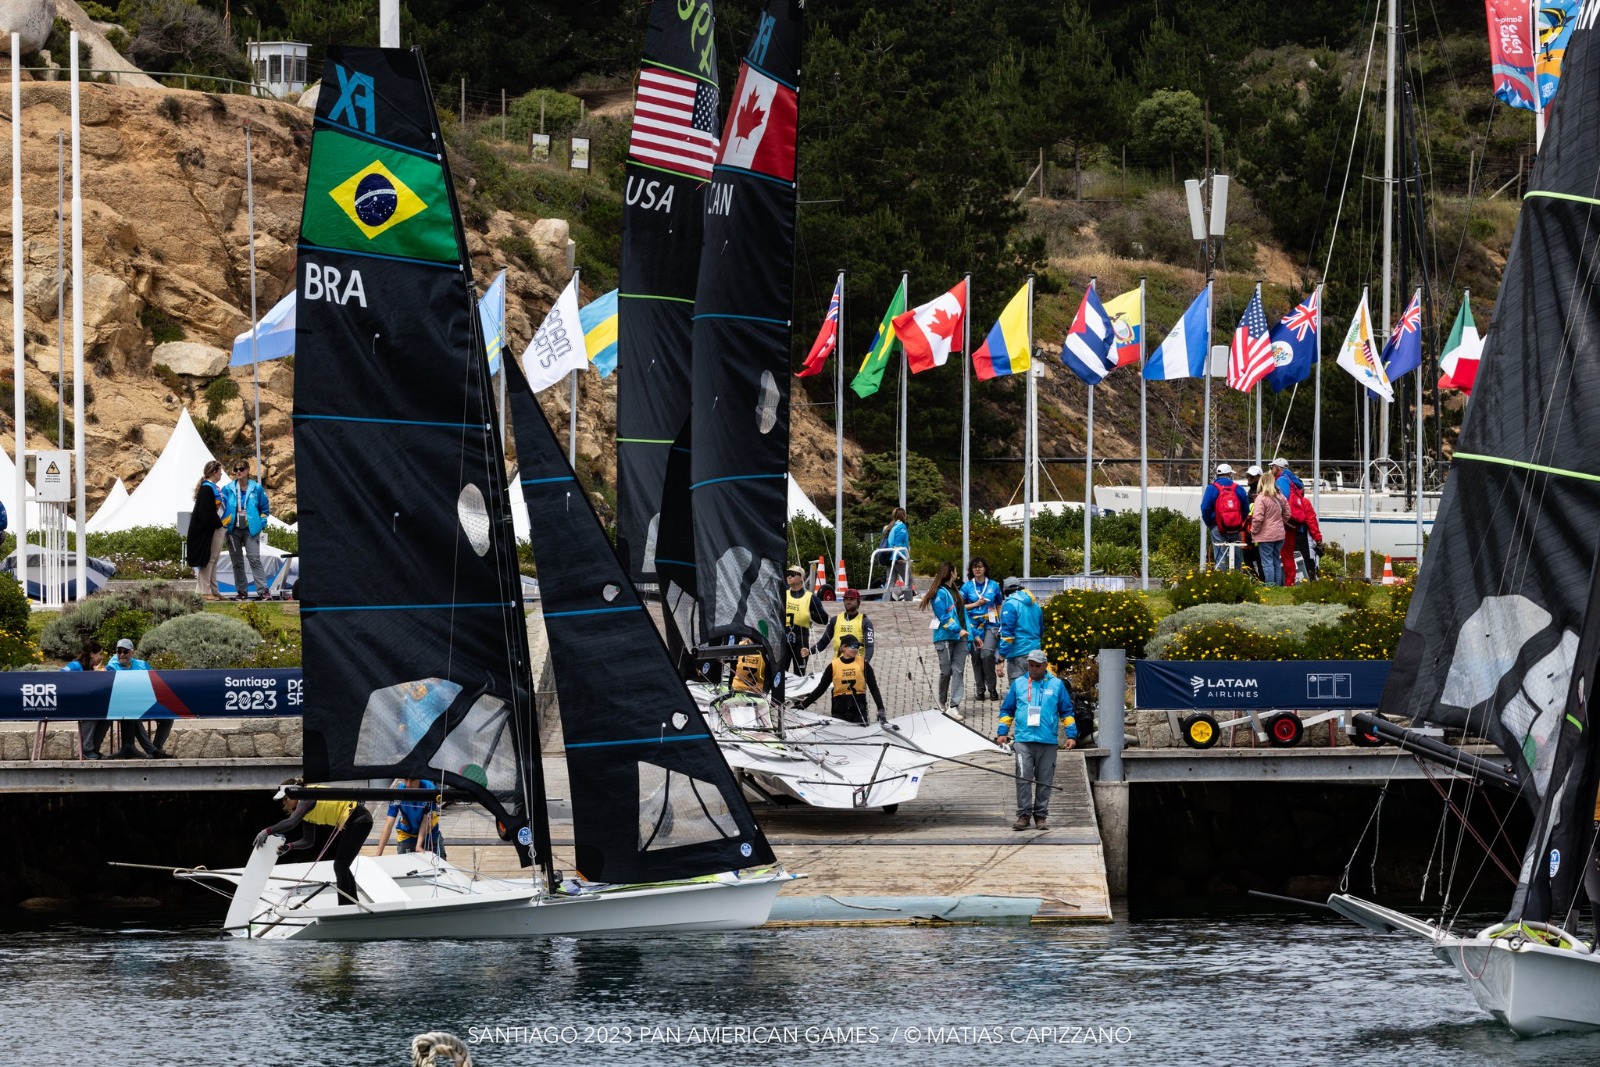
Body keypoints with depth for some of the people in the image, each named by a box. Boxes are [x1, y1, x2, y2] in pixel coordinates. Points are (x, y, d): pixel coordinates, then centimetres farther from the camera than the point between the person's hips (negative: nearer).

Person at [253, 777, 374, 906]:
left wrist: (267, 831, -31)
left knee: (340, 866, -9)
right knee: (341, 866, 17)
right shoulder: (307, 813, 10)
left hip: (359, 820, -10)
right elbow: (308, 841, 11)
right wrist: (289, 847, -4)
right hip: (349, 823, 10)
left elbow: (291, 822, -34)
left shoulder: (307, 797, -18)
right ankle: (354, 905, 28)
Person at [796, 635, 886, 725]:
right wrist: (803, 705, 4)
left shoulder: (863, 664, 0)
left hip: (859, 709, 0)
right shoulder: (833, 666, 0)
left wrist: (881, 710, -10)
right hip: (839, 710, 0)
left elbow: (873, 688, -1)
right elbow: (821, 688, 6)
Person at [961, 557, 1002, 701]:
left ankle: (992, 688, -9)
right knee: (976, 657, 2)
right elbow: (960, 606, 7)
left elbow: (999, 606, 17)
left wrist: (1001, 623, 10)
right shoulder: (967, 587, 7)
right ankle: (980, 689, 11)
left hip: (990, 625, -2)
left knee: (987, 653, -19)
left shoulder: (994, 585, 8)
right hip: (973, 626, 2)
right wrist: (976, 604, -5)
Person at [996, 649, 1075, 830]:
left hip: (1047, 742, 0)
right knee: (1023, 778, -11)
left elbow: (1067, 712, 13)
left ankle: (1041, 816, 9)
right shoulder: (1018, 684, 11)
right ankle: (1023, 814, -9)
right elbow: (1006, 710, 16)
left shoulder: (1056, 685, 10)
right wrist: (1002, 732, 7)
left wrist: (1071, 735, 6)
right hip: (1023, 740, 0)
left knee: (1044, 780, 3)